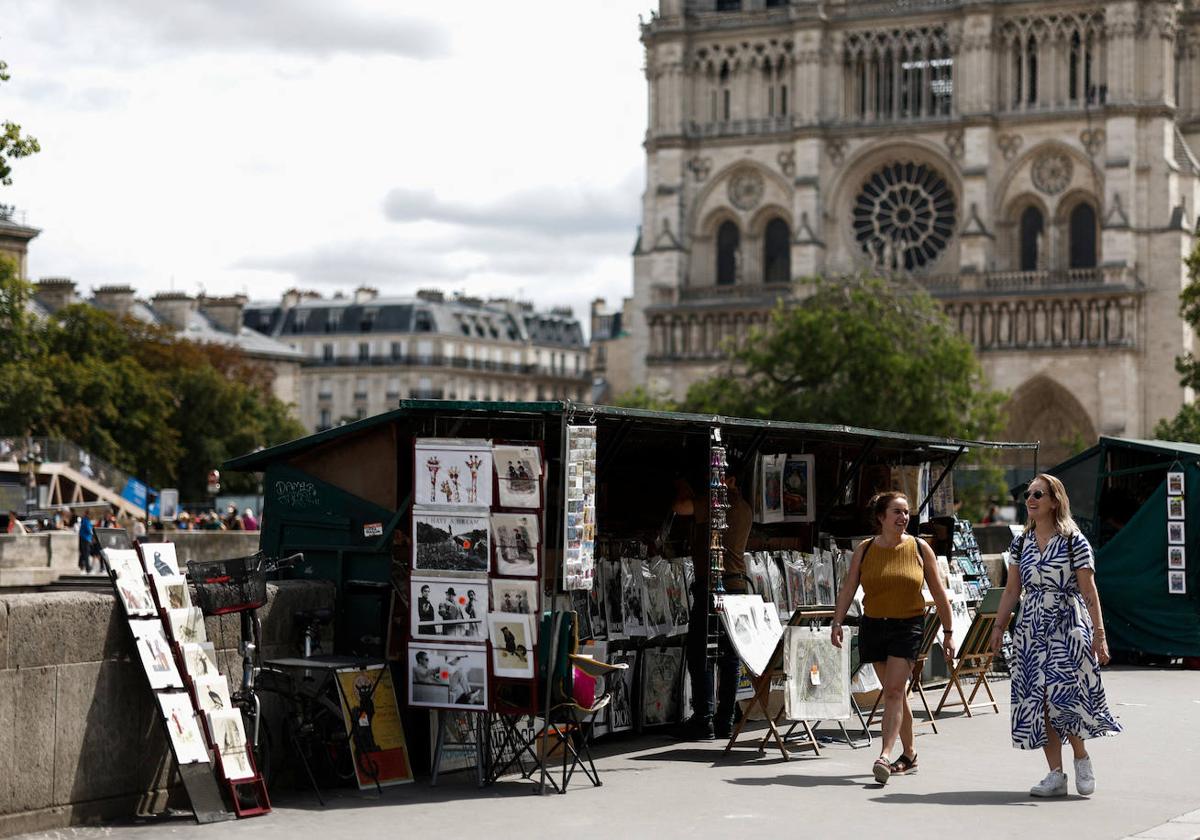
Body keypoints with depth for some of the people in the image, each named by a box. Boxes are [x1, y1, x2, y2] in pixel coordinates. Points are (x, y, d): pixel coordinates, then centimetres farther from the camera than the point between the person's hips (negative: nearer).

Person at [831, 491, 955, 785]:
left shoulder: (920, 548, 1)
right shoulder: (864, 550, 3)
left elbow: (938, 593, 5)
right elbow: (848, 589, 2)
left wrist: (948, 632, 5)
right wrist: (837, 622, -11)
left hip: (908, 627, -2)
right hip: (873, 626, 3)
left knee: (894, 691, -16)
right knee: (894, 692, 10)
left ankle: (884, 756, -23)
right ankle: (909, 754, 25)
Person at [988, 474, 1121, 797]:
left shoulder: (1075, 542, -4)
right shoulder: (1020, 544, 11)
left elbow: (1089, 592, -6)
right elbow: (1011, 591, 14)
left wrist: (1099, 633, -10)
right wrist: (999, 627, 8)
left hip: (1068, 627, -5)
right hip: (1031, 628, 5)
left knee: (1062, 697, -13)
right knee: (1039, 701, 0)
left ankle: (1081, 758, 11)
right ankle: (1056, 775, 5)